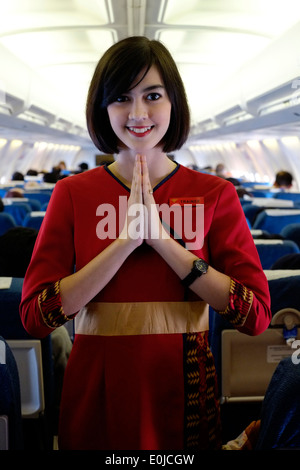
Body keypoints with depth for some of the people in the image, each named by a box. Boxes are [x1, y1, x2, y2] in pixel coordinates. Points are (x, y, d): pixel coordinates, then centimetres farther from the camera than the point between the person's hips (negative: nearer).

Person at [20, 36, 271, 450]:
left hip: (184, 386, 0)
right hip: (96, 389, 0)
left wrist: (164, 240, -18)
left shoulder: (216, 195, -3)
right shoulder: (72, 194, -3)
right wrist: (126, 241, -20)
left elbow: (256, 316, -12)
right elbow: (35, 316, -12)